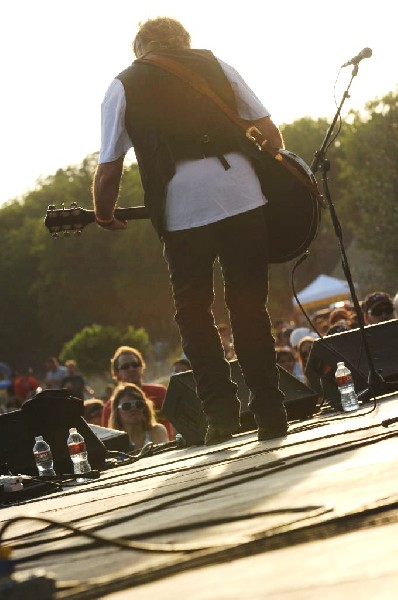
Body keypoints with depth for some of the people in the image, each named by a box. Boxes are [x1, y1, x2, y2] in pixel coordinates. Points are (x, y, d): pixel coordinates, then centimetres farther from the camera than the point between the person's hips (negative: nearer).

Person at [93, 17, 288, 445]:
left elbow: (108, 170, 9)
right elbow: (270, 132, 15)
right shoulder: (215, 66, 20)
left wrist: (104, 218, 25)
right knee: (249, 304, 10)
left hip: (181, 205, -2)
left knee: (193, 310, 11)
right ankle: (269, 412, 7)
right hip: (242, 192, 2)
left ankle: (221, 407, -2)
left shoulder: (123, 87, 15)